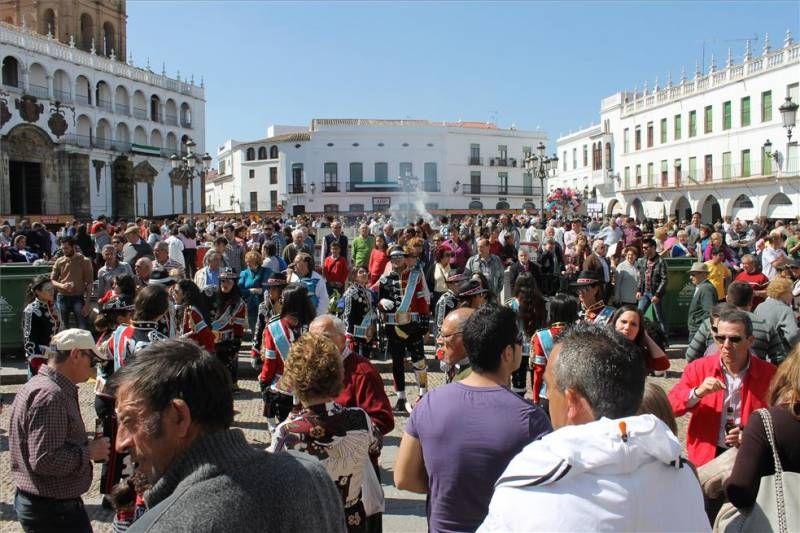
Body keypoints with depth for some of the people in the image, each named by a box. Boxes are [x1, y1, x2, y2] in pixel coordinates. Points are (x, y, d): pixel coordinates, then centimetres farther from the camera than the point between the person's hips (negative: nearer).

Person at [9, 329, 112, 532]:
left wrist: (87, 445, 7)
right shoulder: (50, 395, -23)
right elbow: (44, 460, -29)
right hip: (54, 510, -10)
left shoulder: (38, 385, 10)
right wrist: (90, 451, -17)